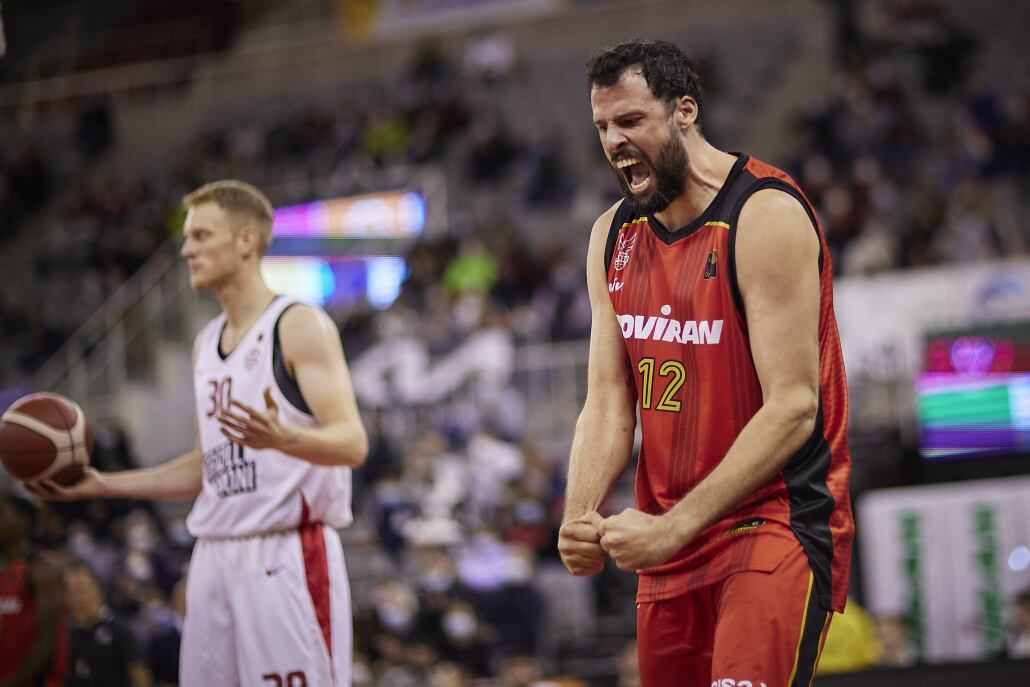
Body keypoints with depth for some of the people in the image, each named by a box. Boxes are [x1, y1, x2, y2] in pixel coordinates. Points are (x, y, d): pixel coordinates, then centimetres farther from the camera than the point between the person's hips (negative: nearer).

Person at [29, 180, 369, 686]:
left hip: (287, 554, -8)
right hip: (216, 556, 8)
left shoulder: (300, 327, -7)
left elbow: (352, 443, -16)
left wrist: (283, 438, -36)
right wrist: (101, 485, 17)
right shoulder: (206, 343, 18)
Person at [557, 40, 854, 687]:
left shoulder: (766, 215, -13)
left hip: (777, 519, -7)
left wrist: (674, 527, -24)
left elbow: (792, 409, -19)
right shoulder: (613, 236, 10)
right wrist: (580, 519, -13)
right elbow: (607, 404, 7)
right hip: (669, 535, 7)